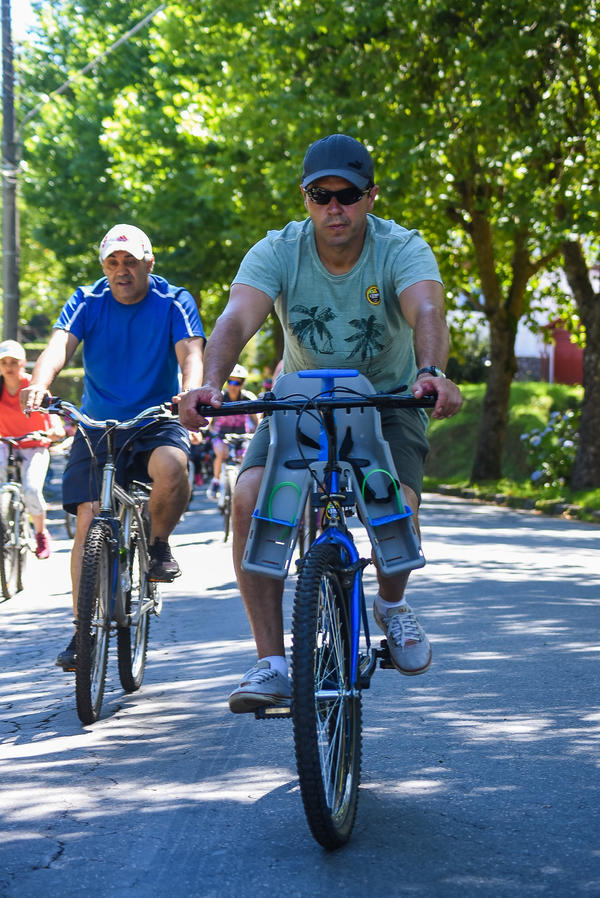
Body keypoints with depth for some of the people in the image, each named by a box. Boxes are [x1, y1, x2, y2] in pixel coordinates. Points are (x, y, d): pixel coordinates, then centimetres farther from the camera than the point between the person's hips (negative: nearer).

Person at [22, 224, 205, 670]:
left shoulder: (174, 302, -5)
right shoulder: (87, 302, -2)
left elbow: (191, 353, -19)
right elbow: (60, 345, -18)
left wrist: (190, 393, -42)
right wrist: (39, 384, -40)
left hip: (157, 423, -1)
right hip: (98, 425, 2)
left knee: (171, 466, -35)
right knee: (90, 520, -11)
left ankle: (159, 543, -4)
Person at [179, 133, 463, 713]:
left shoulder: (401, 249, -17)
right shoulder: (276, 252, -14)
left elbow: (427, 311, -37)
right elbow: (237, 319, -30)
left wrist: (431, 373, -59)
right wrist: (210, 384, -51)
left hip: (386, 403, -1)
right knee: (250, 500, -24)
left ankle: (392, 604, 8)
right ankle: (271, 664, -17)